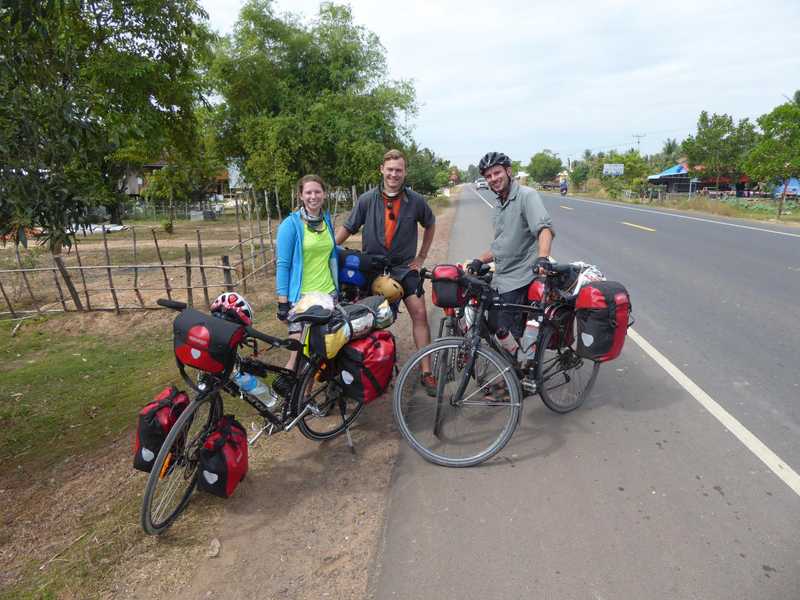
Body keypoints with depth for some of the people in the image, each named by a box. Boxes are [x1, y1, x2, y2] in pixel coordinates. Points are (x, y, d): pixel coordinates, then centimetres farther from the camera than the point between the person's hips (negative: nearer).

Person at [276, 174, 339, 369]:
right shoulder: (291, 224, -8)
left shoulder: (328, 220, 8)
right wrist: (282, 301, -13)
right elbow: (282, 264, -9)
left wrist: (337, 288, 15)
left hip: (328, 293, 5)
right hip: (301, 297, -5)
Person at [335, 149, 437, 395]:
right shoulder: (367, 199, -6)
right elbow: (348, 227, 0)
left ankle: (426, 372, 1)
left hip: (405, 267, 0)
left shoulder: (415, 200, -4)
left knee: (419, 313, -8)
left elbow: (430, 225, 13)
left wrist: (421, 257, 9)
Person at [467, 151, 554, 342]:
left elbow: (544, 227, -26)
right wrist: (479, 261, 10)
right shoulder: (499, 205, 17)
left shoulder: (526, 195, -10)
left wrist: (543, 257, -43)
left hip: (519, 280, -8)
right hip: (500, 279, 8)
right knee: (494, 329, 11)